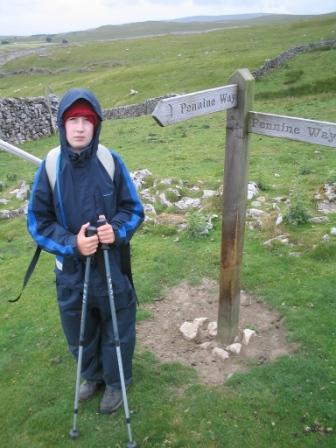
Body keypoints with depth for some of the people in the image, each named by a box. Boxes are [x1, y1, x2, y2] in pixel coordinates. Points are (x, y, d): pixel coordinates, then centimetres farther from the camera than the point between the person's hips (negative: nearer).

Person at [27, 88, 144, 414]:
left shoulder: (111, 161, -13)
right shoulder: (50, 167, -12)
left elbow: (133, 209, -3)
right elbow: (37, 221, -6)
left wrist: (117, 230, -23)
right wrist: (71, 244, -21)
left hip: (113, 265, -1)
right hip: (71, 268, 1)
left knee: (118, 327, 14)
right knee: (78, 330, 20)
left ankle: (116, 381, 42)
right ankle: (92, 376, 49)